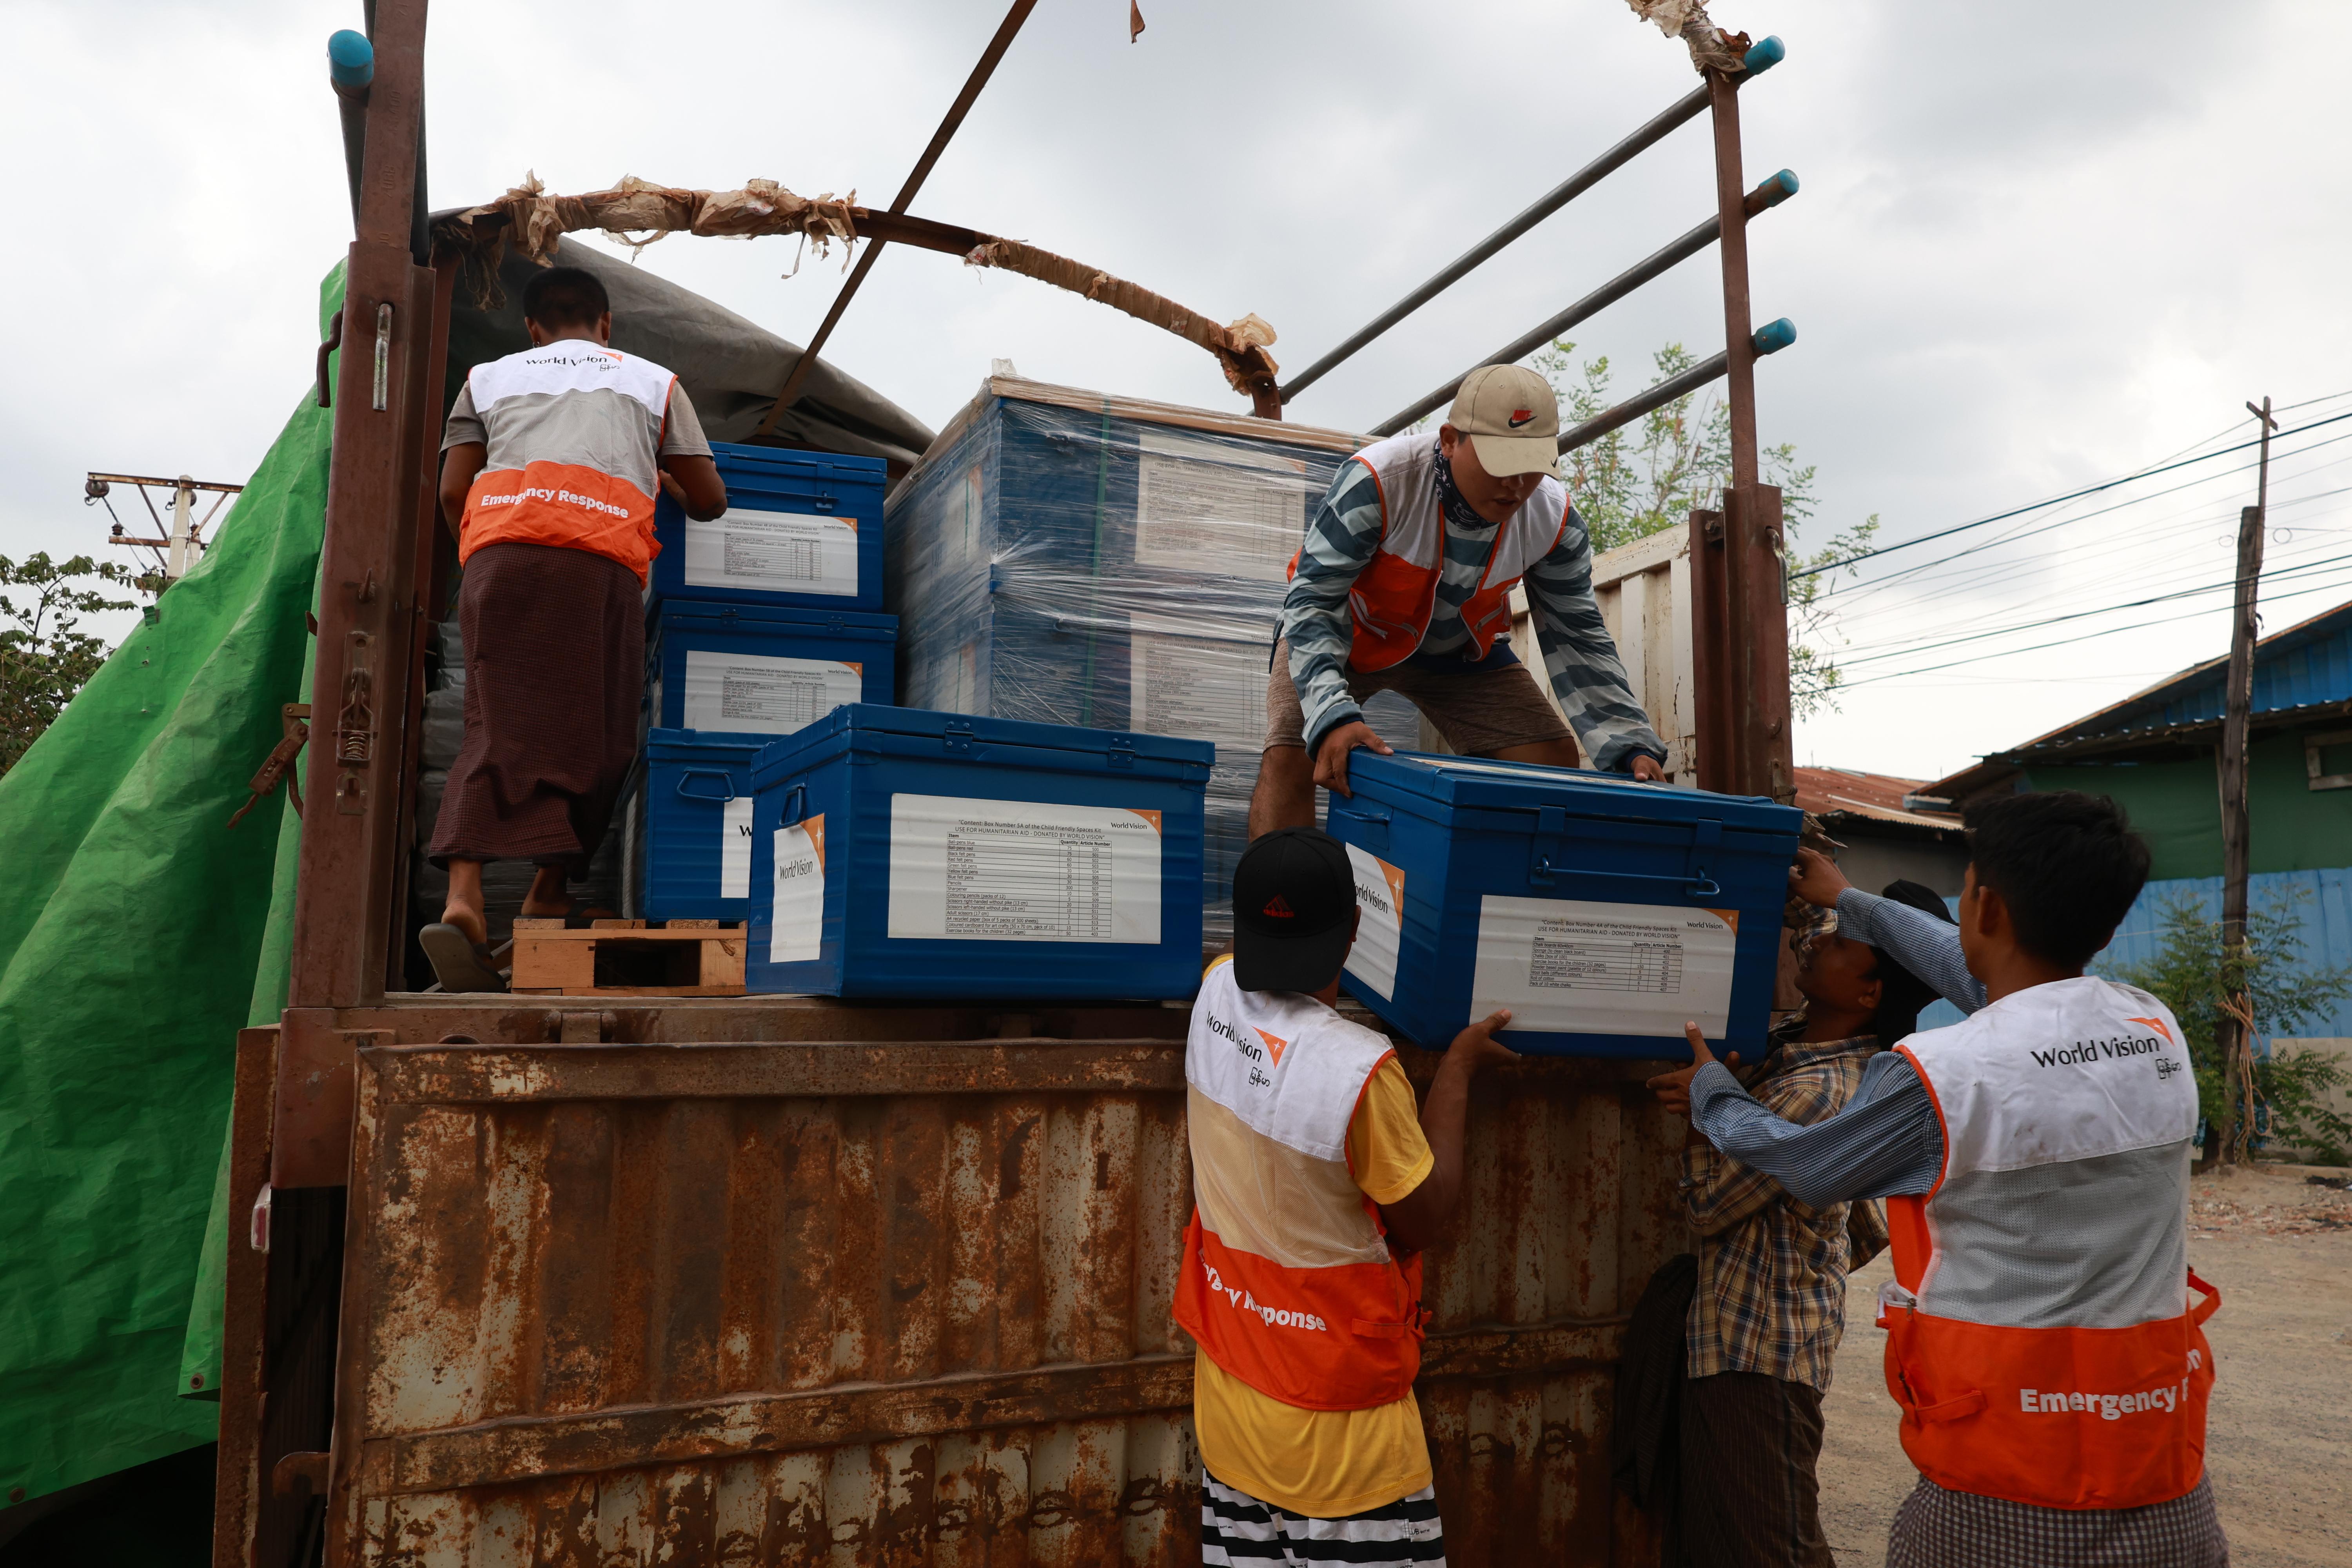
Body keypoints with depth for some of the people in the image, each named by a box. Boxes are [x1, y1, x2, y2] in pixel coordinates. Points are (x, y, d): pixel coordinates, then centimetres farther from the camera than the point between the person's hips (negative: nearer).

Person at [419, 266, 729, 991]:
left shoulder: (489, 377, 28)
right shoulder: (653, 381, 26)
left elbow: (453, 491, 15)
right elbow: (711, 500, 24)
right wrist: (671, 490, 46)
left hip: (498, 549, 2)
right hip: (601, 558, -2)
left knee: (496, 725, -5)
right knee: (594, 735, 4)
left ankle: (464, 895, -21)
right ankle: (547, 896, -1)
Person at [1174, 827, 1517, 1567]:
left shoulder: (1216, 997, -10)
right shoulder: (1360, 1068, -27)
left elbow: (1262, 890, 12)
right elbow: (1426, 1220, -11)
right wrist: (1458, 1069, -4)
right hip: (1336, 1417, -6)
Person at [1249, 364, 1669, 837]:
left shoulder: (1554, 519, -21)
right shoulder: (1376, 482, -36)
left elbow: (1576, 638, -11)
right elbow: (1312, 601, -35)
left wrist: (1632, 745, -21)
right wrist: (1333, 717, -50)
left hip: (1460, 650, 4)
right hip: (1350, 631, -3)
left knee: (1554, 758, -8)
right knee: (1289, 756, -25)